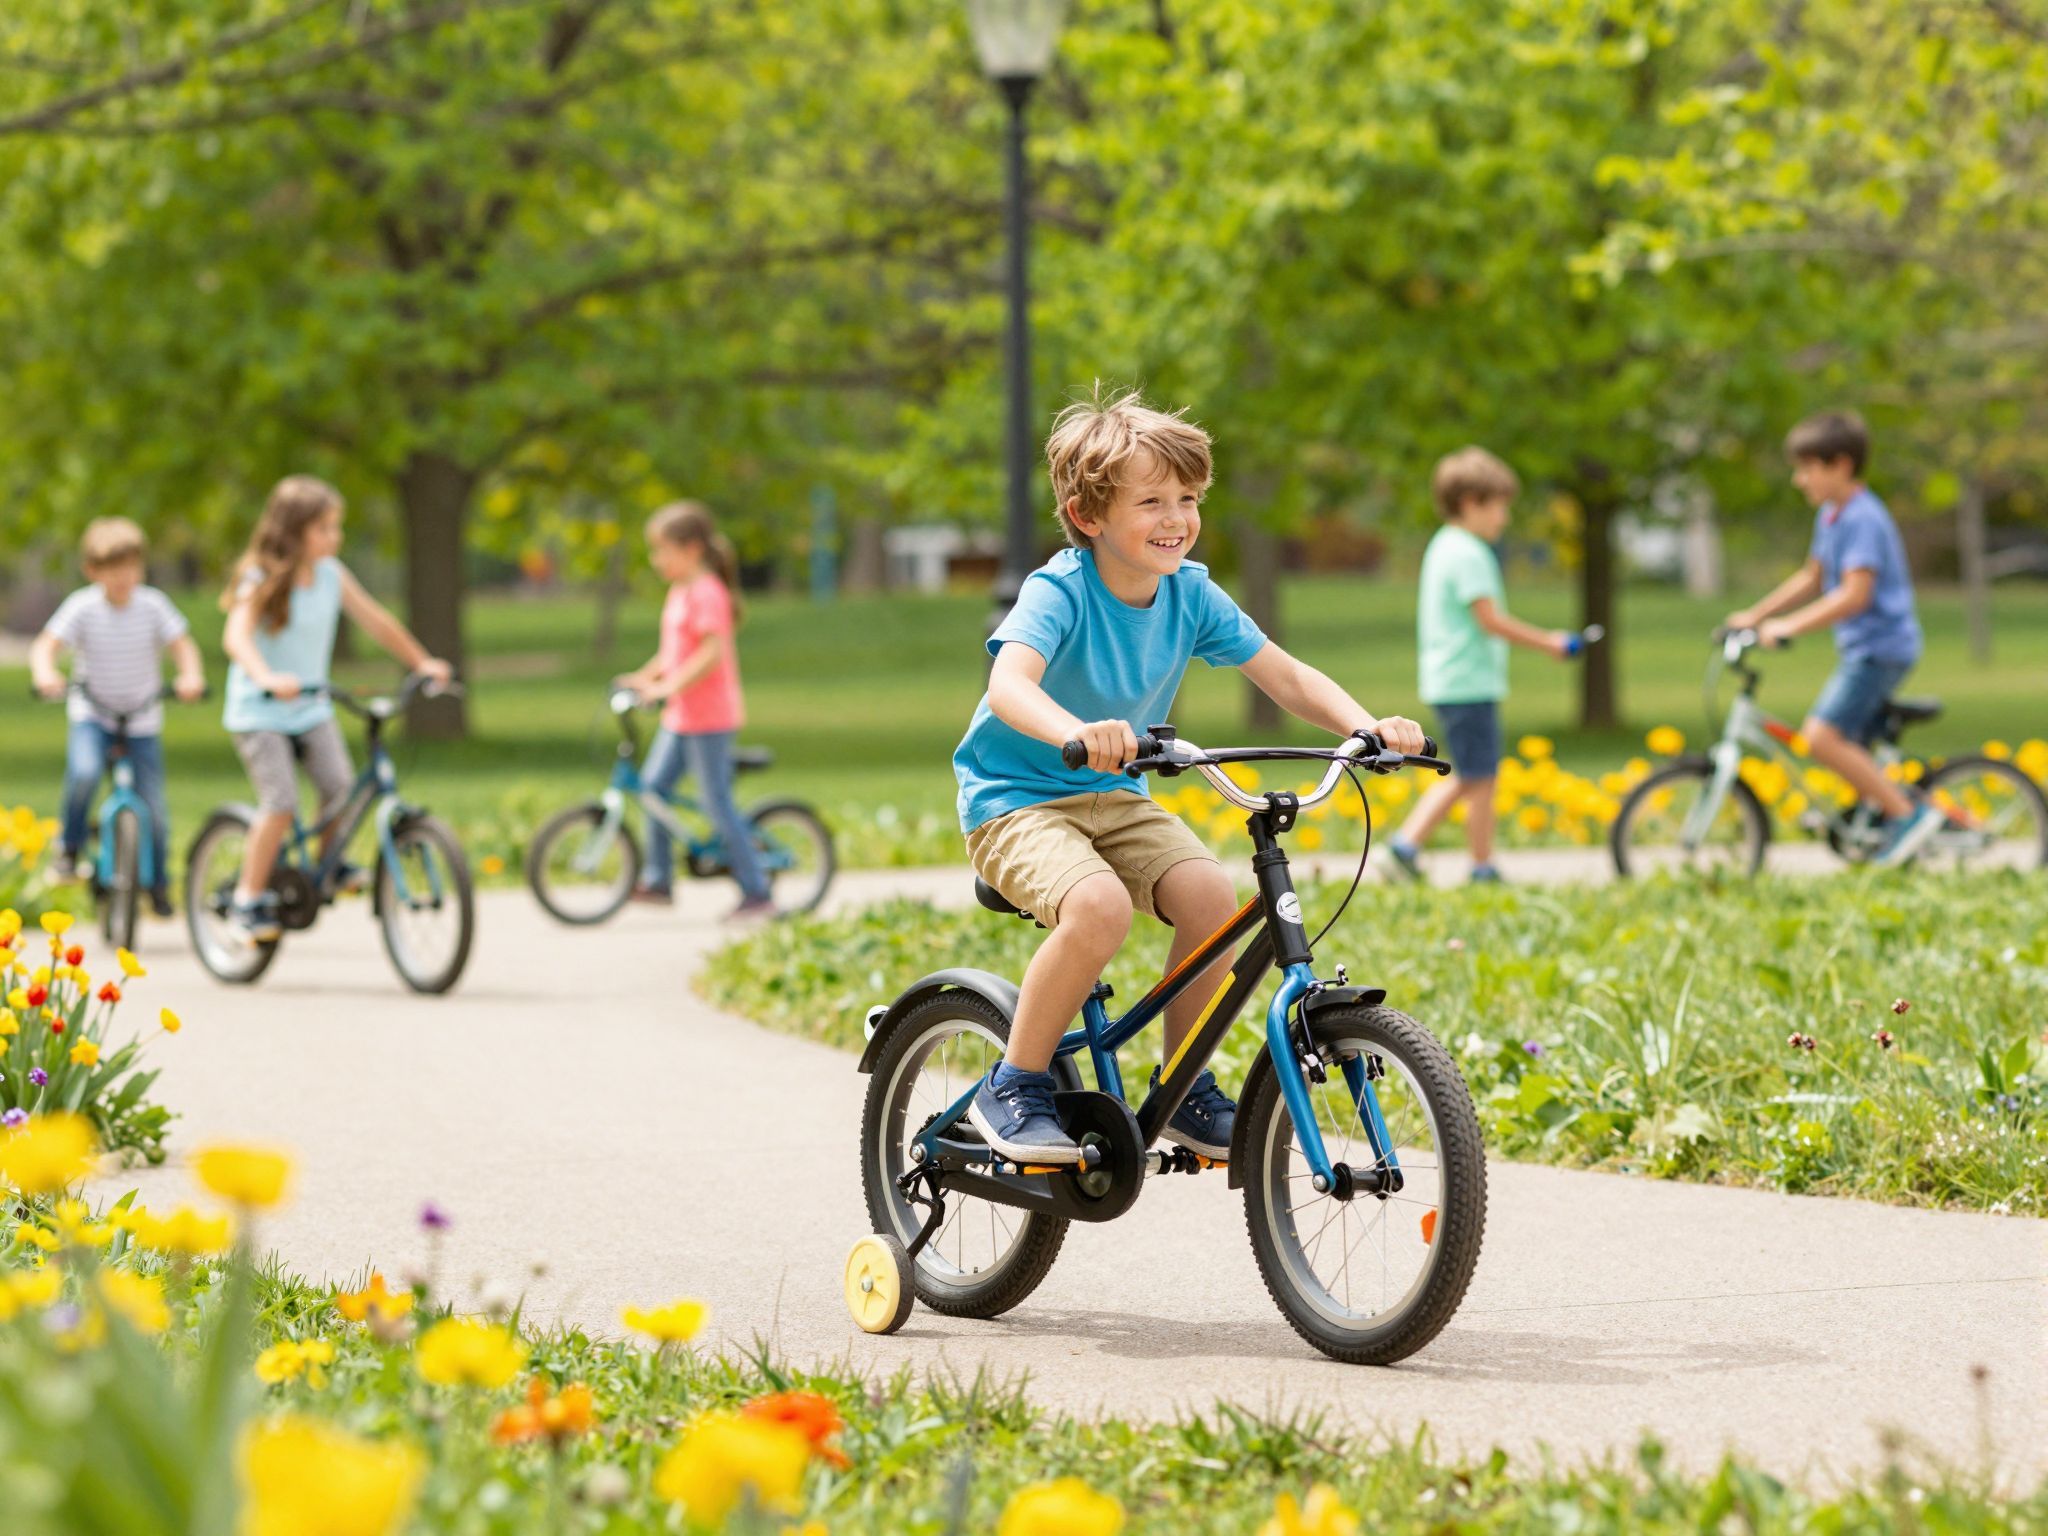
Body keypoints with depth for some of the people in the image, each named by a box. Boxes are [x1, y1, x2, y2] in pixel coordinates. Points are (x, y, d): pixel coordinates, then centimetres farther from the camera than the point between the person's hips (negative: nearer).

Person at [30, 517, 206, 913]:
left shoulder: (153, 605, -8)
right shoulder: (83, 607, -11)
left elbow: (183, 646, -11)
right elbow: (45, 646, -17)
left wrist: (191, 676, -33)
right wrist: (45, 674, -39)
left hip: (143, 720, 1)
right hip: (93, 715, -1)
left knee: (153, 806, -3)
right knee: (83, 772, -30)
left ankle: (158, 884, 18)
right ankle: (69, 847, -5)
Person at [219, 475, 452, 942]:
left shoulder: (332, 575, 0)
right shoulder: (261, 581, -16)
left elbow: (374, 620, 13)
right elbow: (237, 637, -32)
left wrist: (421, 662, 16)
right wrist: (266, 677, -50)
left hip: (312, 708, 5)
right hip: (259, 711, -5)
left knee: (338, 784, -14)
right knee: (281, 803, -17)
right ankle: (249, 899, -3)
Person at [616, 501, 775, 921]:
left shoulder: (707, 593, -16)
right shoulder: (679, 592, 13)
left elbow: (711, 654, -24)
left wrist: (668, 687, -28)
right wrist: (643, 678, 12)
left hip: (710, 717, -10)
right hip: (680, 716, 10)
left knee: (717, 804, -5)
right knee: (652, 785, 8)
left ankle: (757, 894, 2)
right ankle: (658, 880, 17)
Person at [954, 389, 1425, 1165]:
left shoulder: (1190, 595, -4)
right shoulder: (1060, 592, -21)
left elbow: (1287, 676, -3)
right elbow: (1008, 684, -39)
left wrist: (1365, 725, -23)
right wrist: (1076, 733, -61)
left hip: (1113, 797, 6)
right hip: (1014, 800, -6)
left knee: (1209, 894, -20)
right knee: (1099, 905, -33)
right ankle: (1012, 1088, -15)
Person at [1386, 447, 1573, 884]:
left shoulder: (1442, 547, 16)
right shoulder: (1469, 554, -16)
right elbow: (1491, 620, -19)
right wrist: (1546, 642, -10)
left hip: (1445, 681, 10)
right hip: (1470, 683, -10)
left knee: (1464, 778, 16)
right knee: (1481, 779, -1)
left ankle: (1408, 840, 9)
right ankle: (1484, 868, 6)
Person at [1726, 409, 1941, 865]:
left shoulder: (1863, 519, -18)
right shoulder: (1831, 515, 13)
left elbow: (1855, 594, -26)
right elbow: (1811, 578, 24)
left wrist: (1789, 626, -29)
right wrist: (1754, 616, 18)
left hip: (1881, 647, -10)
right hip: (1858, 648, 10)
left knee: (1823, 737, -19)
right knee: (1850, 750, 10)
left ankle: (1908, 813, -13)